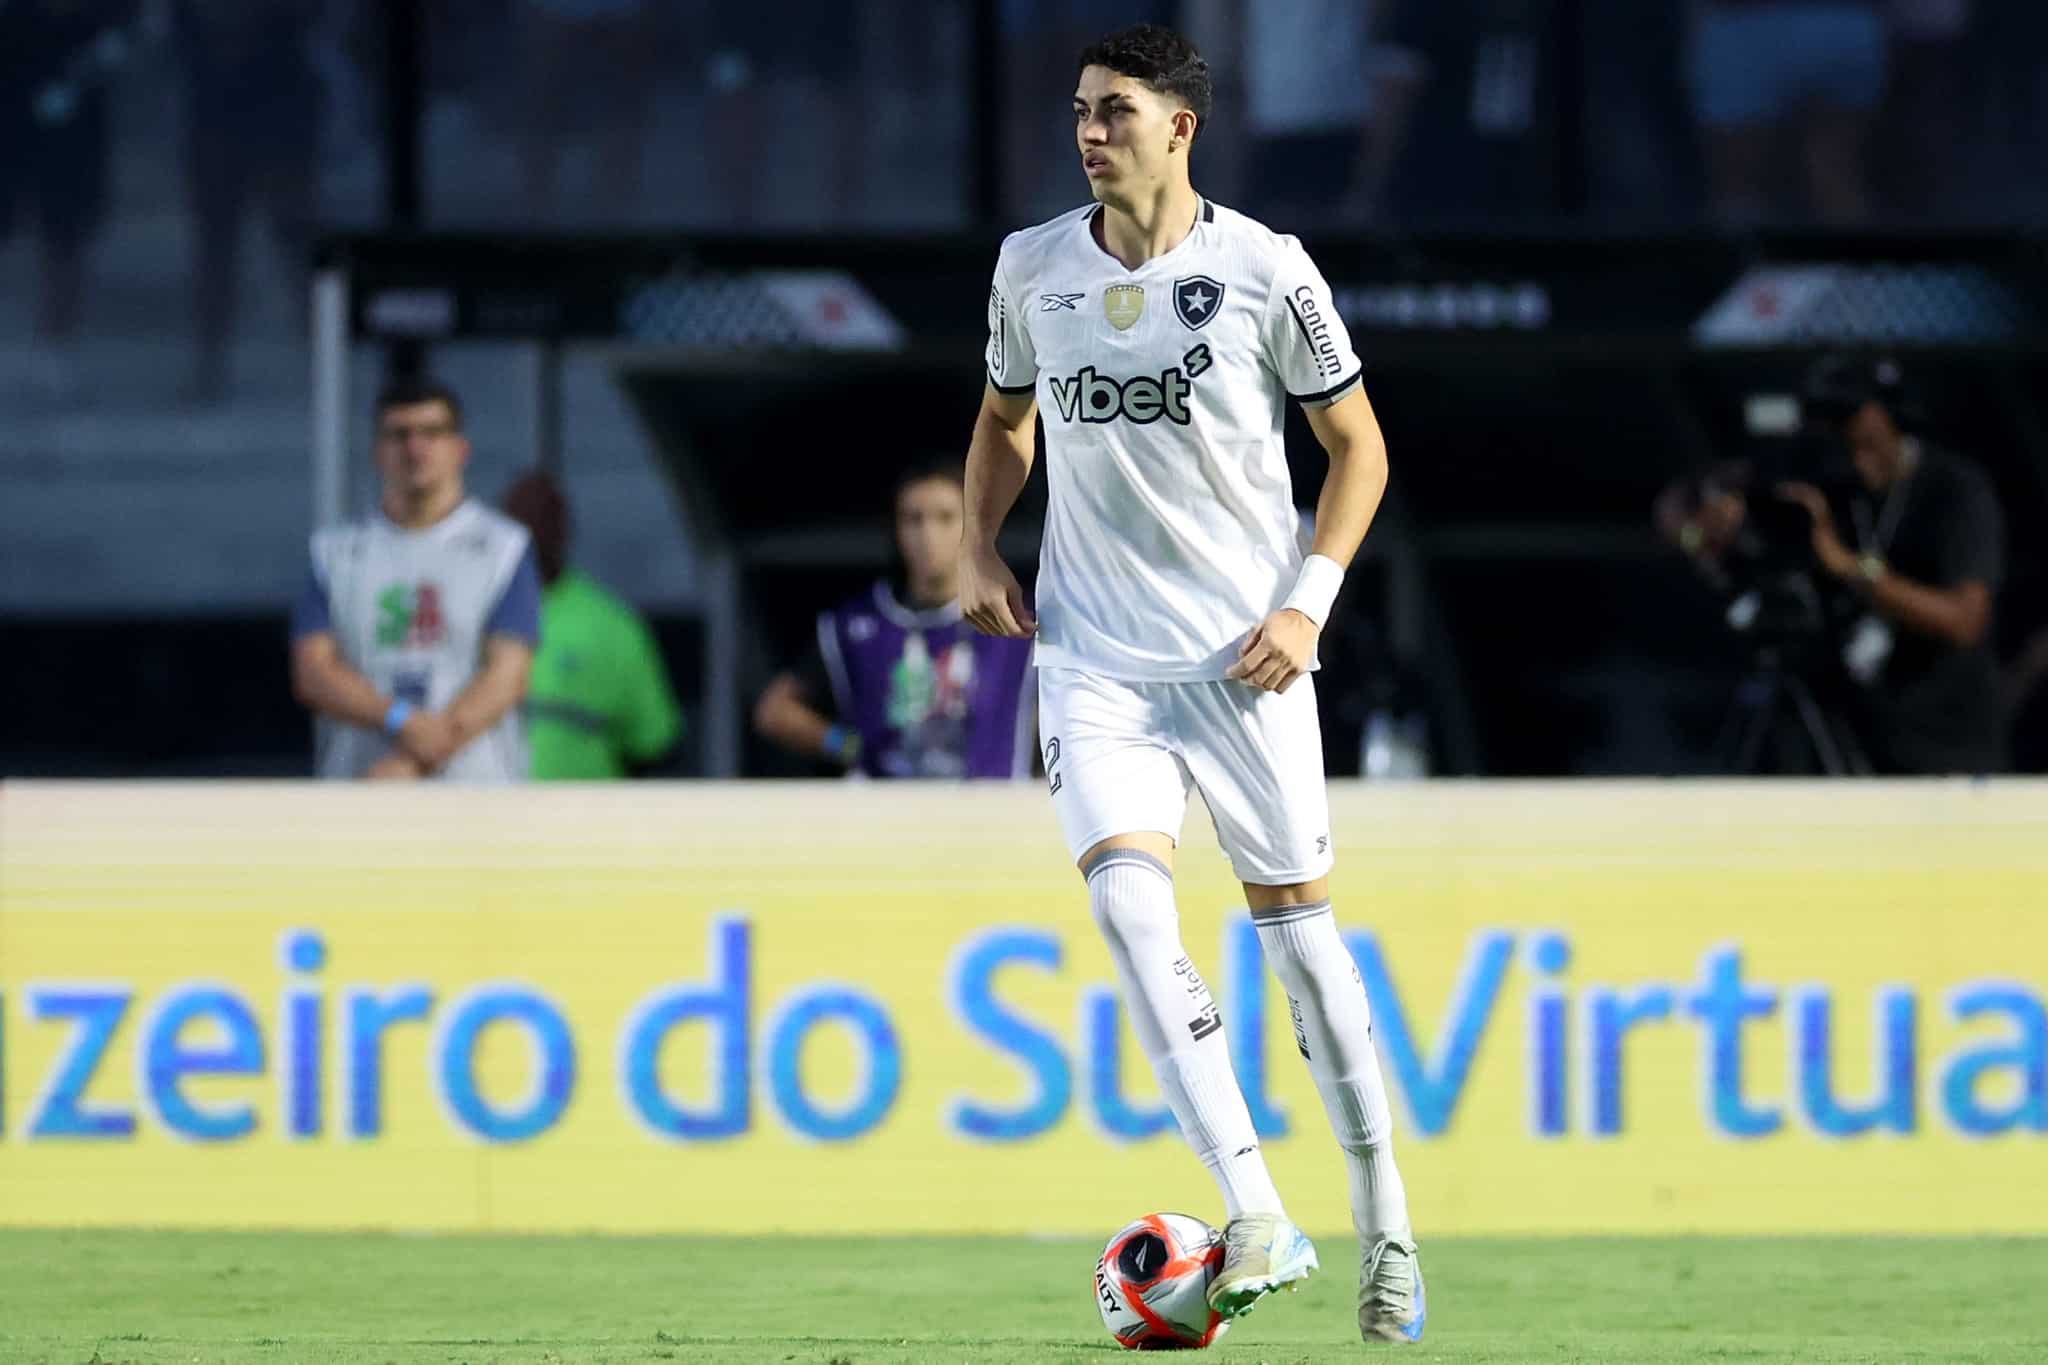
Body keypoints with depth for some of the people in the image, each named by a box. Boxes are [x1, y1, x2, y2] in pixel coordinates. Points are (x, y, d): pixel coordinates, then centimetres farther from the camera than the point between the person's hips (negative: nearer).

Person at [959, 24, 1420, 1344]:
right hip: (1094, 655, 2)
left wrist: (1308, 601, -9)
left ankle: (1385, 1224, 20)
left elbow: (1358, 448, 3)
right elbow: (1006, 416, 21)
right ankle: (1258, 1218, -22)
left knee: (1297, 922, 4)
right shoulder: (1034, 268, 3)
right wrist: (980, 547, 5)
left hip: (1245, 654, -2)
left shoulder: (1266, 271, -6)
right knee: (1128, 895, -19)